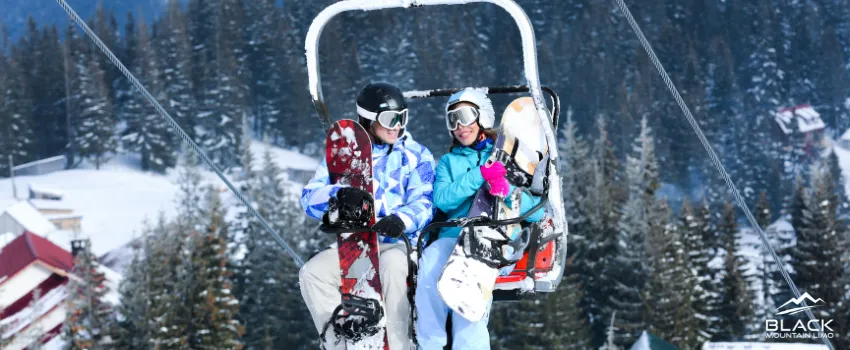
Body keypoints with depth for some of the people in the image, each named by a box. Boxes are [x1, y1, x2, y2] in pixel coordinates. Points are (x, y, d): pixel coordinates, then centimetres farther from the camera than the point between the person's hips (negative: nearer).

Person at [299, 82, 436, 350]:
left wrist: (401, 220, -34)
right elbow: (310, 197, -1)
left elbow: (424, 202, -9)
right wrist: (338, 194, -26)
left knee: (392, 266, -37)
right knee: (313, 272, -23)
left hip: (399, 241, -3)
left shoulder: (416, 155, 5)